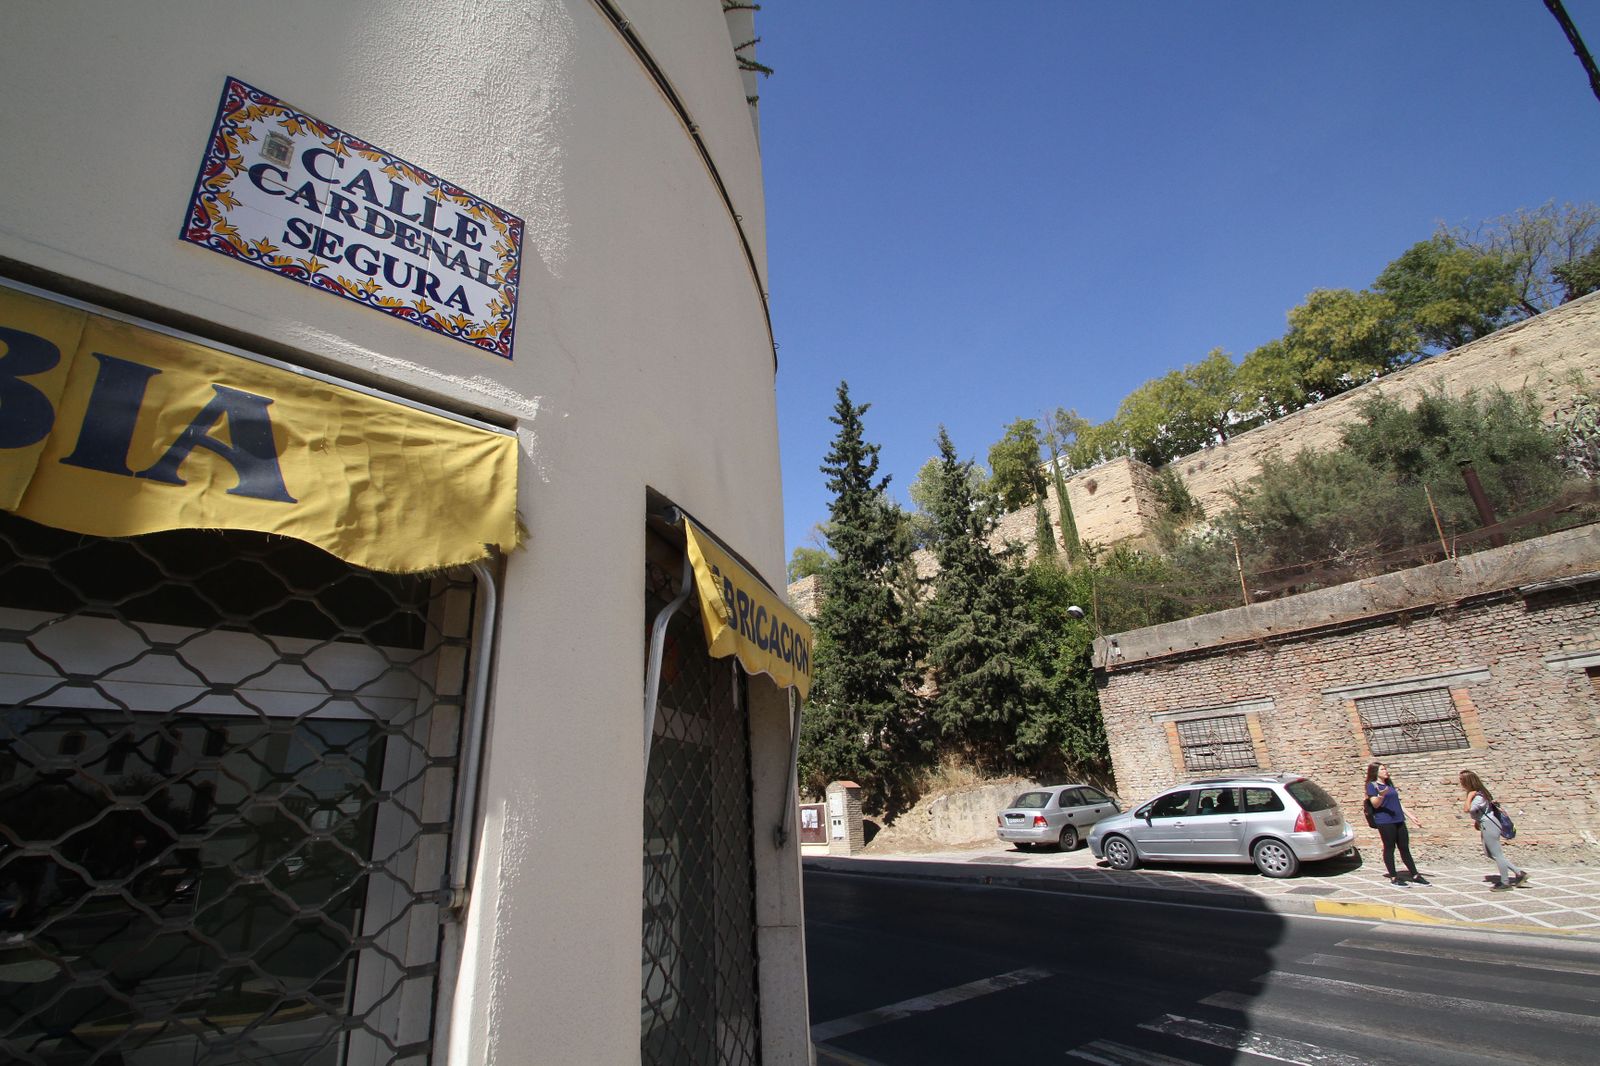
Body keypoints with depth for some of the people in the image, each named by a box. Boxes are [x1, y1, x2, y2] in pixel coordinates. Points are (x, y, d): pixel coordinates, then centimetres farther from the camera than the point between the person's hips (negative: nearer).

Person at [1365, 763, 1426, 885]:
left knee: (1405, 848, 9)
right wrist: (1381, 795, -31)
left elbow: (1396, 802, 26)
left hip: (1399, 820, 7)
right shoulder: (1372, 785, -4)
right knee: (1389, 848, -3)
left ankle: (1415, 876, 15)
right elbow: (1375, 804, -12)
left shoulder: (1389, 784, 20)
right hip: (1385, 821, -7)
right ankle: (1394, 877, 2)